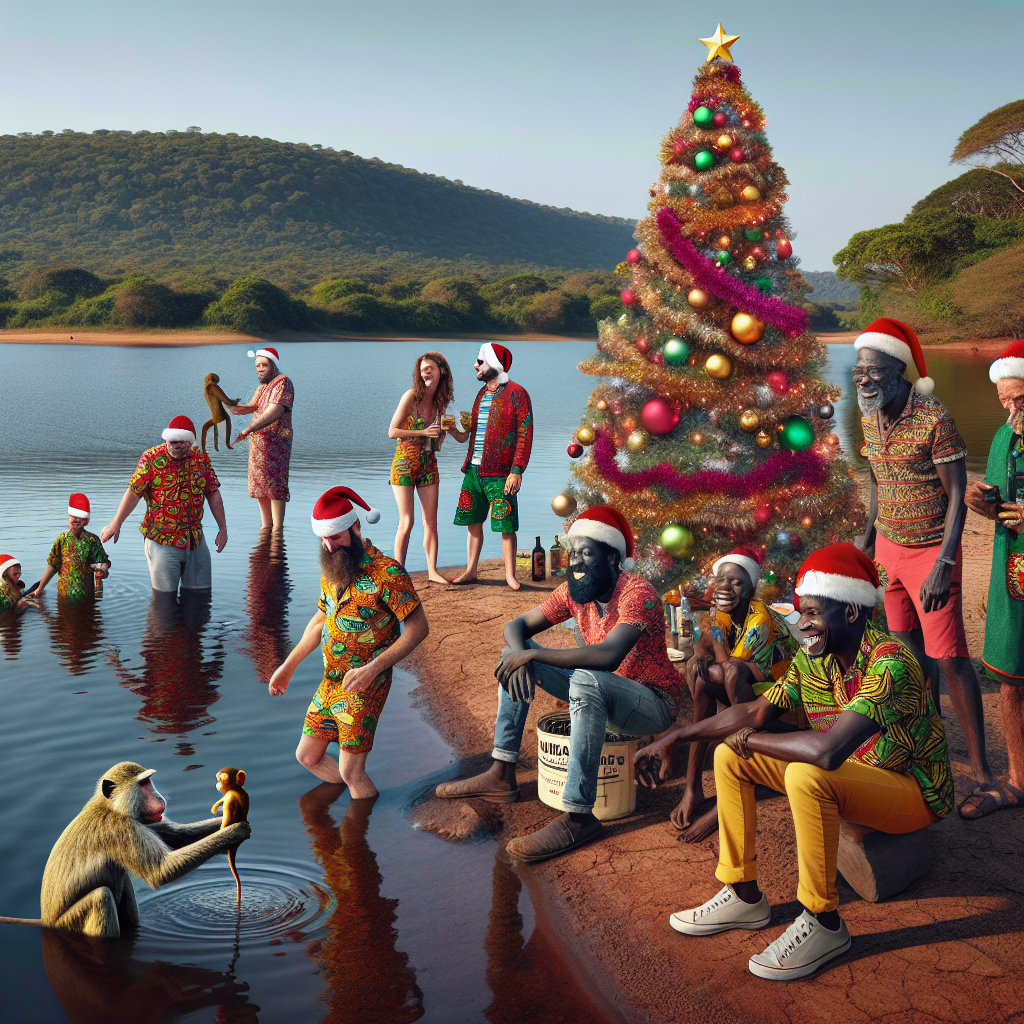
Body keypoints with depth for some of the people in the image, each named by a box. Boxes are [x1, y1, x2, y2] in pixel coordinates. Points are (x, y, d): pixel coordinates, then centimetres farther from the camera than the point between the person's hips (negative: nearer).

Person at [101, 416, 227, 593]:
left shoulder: (201, 458, 4)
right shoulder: (151, 458, -7)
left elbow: (213, 494, 11)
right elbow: (133, 493, -7)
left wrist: (223, 528, 9)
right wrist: (115, 525, -6)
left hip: (196, 539, 4)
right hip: (162, 541, -4)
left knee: (201, 591, 9)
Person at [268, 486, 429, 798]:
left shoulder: (387, 573, -20)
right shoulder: (331, 569, 6)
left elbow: (418, 628, -20)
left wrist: (372, 669, -27)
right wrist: (289, 665, 17)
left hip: (364, 689, -8)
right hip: (330, 684, 8)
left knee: (351, 772, -6)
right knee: (307, 756, 14)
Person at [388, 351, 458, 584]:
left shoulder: (440, 402, 7)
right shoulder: (412, 396, -9)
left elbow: (461, 437, 13)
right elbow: (392, 431, -10)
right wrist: (424, 432, -15)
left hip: (428, 465, 5)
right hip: (405, 463, -5)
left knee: (431, 522, 4)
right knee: (406, 522, -5)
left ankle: (432, 571, 10)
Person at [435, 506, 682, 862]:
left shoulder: (638, 593, -24)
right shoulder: (574, 590, 0)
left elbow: (609, 655, -39)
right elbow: (517, 626, 4)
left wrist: (532, 655, -34)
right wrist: (520, 656, -21)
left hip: (653, 704, -8)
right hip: (601, 694, 8)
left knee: (585, 680, -40)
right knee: (514, 655, 0)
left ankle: (578, 816, -36)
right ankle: (502, 775, -2)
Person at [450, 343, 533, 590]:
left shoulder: (516, 394, -8)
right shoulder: (482, 393, 16)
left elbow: (525, 435, -12)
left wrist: (517, 471, -18)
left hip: (500, 473, -7)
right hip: (474, 470, 7)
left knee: (506, 526, -2)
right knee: (473, 522, 11)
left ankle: (510, 575, 7)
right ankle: (470, 571, 20)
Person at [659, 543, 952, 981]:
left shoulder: (889, 663, -30)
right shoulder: (813, 658, -4)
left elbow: (828, 751, -41)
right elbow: (756, 712, 6)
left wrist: (751, 739, -25)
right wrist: (676, 738, 1)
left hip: (915, 791, -8)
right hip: (853, 777, 8)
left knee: (806, 777, -36)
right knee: (729, 757, -1)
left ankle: (823, 923, -18)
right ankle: (744, 896, 8)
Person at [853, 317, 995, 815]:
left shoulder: (935, 420, -18)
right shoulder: (870, 419, 4)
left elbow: (957, 495, -16)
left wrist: (943, 565, -22)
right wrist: (866, 542, 20)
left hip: (929, 550, -6)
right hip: (888, 548, 6)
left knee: (949, 658, -7)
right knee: (910, 651, 12)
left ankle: (979, 768, 1)